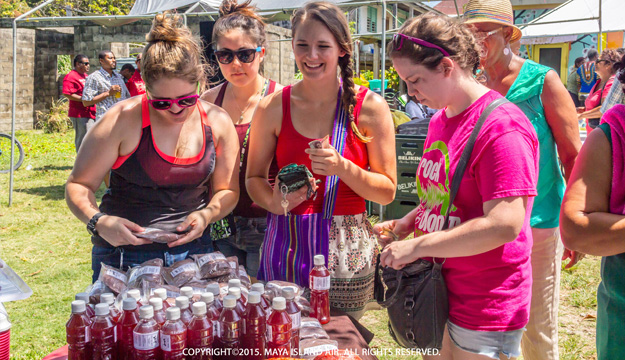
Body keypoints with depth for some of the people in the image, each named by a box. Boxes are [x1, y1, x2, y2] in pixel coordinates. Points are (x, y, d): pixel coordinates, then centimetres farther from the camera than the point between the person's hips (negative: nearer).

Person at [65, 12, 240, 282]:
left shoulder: (217, 123, -2)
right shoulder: (123, 120, -12)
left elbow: (227, 190, 9)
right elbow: (78, 186, -6)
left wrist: (207, 215, -12)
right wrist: (99, 222, -25)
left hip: (192, 254, 3)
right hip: (124, 257, -2)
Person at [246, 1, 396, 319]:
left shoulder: (370, 107, -3)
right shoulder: (272, 107, 0)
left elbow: (387, 192, -1)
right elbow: (254, 177, 10)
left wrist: (342, 167, -18)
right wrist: (275, 202, -11)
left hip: (346, 256, -1)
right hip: (284, 249, 1)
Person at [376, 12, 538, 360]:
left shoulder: (502, 127, -20)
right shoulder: (440, 120, 8)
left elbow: (504, 224, -27)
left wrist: (416, 246, -22)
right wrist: (407, 223, 2)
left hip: (485, 308, -8)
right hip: (436, 293, 8)